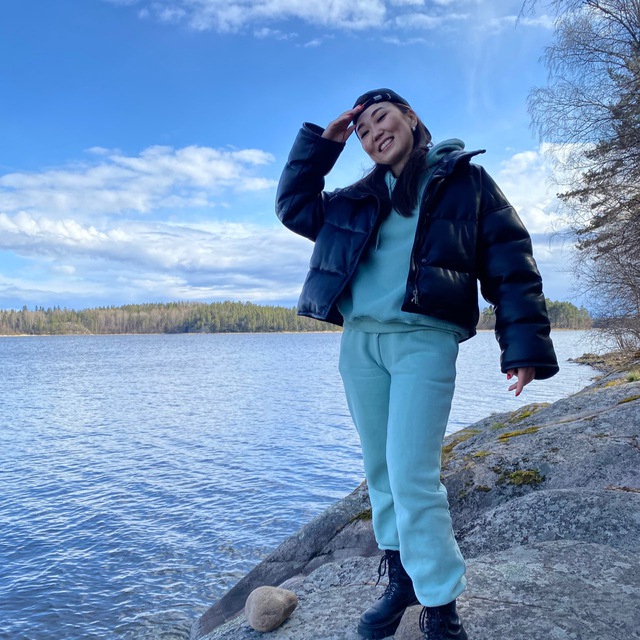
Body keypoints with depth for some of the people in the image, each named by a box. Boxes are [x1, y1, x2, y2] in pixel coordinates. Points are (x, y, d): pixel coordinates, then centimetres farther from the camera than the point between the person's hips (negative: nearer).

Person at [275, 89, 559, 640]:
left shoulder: (464, 180, 6)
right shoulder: (363, 197, 19)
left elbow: (510, 262, 0)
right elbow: (295, 207, 20)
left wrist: (526, 344, -10)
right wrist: (321, 143, 13)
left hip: (424, 341, -5)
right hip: (359, 342, 5)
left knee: (412, 478, -11)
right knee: (380, 471, 11)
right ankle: (401, 580, 27)